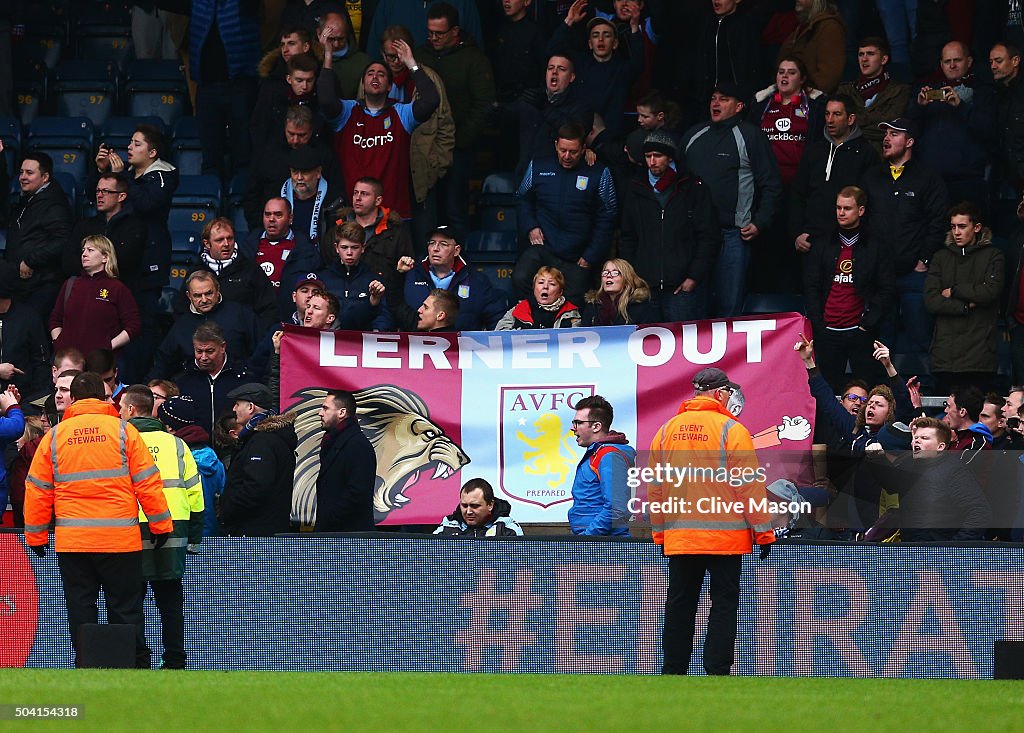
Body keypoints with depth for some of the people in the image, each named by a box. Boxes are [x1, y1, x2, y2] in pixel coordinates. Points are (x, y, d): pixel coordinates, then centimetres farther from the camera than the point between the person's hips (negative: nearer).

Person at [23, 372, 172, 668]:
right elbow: (148, 482, -1)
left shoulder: (54, 437, 4)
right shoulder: (123, 431, -1)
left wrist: (35, 535, 16)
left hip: (71, 540, 1)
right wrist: (160, 525, 6)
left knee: (80, 608, 6)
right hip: (121, 539, -1)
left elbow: (37, 490, 7)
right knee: (125, 609, 4)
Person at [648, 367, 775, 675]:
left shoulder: (666, 431, 6)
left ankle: (673, 671, 13)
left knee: (679, 605, 11)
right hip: (725, 538, -4)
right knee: (724, 604, 1)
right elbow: (750, 485, -10)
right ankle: (717, 671, -3)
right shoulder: (731, 430, -9)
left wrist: (660, 533, 19)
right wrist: (764, 532, -3)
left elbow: (654, 487, 11)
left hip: (678, 538, 5)